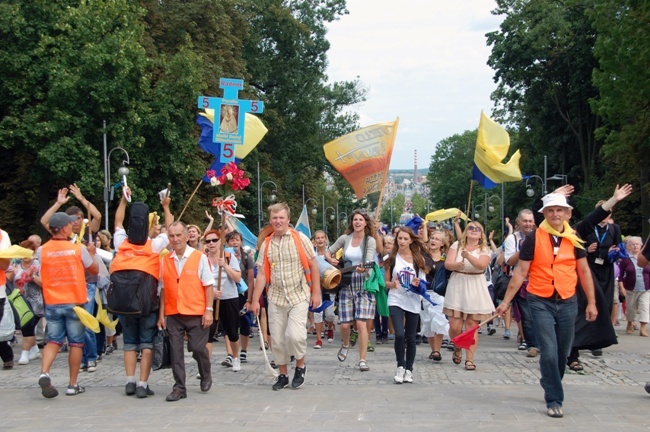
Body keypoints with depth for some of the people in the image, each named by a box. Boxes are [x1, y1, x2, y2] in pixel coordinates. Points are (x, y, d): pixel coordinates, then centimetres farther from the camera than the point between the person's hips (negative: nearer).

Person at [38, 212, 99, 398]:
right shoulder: (79, 249, -7)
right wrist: (91, 253, 23)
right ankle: (73, 384, 11)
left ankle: (44, 372, -14)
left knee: (53, 341, 10)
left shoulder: (42, 250, -5)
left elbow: (39, 276, 3)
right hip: (75, 302, -2)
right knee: (76, 343, 8)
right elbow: (95, 270, 7)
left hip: (52, 304, 2)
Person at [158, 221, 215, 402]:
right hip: (173, 314, 3)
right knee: (176, 351, 1)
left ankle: (206, 376, 26)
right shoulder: (165, 260, 6)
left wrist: (209, 310, -7)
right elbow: (163, 288, 10)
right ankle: (179, 388, 9)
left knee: (198, 348, -2)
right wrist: (161, 314, 6)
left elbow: (208, 285, -2)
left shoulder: (200, 257, -2)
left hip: (196, 313, -3)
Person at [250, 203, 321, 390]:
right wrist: (255, 300, 2)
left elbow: (313, 265, -1)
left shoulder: (300, 239, -4)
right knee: (277, 339, 6)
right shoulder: (266, 244, 4)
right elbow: (261, 273, 5)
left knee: (295, 335, -17)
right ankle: (282, 375, 23)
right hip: (276, 298, 3)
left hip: (299, 296, -3)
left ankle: (300, 366, 11)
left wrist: (316, 292, -4)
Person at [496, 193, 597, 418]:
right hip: (541, 302, -3)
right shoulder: (534, 238, -5)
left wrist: (591, 303, 7)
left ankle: (551, 388, 33)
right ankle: (554, 400, -1)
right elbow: (520, 272, -3)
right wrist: (505, 301, -5)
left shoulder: (574, 239, 3)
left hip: (567, 302, 3)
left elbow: (584, 272, 9)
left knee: (562, 353, 11)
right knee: (549, 352, -11)